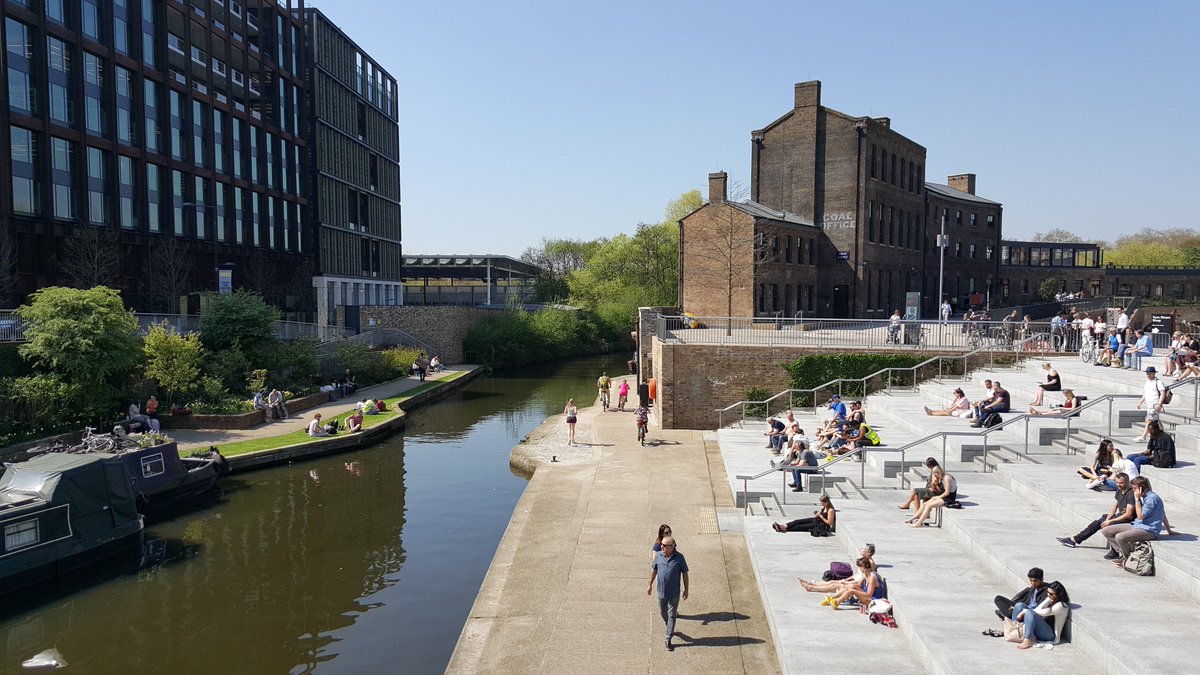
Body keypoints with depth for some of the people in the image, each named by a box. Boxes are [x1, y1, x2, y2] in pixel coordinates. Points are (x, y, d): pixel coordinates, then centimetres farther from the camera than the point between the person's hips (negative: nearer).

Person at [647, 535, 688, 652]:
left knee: (672, 615, 4)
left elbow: (684, 573, -6)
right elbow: (653, 569, 6)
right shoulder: (658, 555, -9)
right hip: (661, 591, 3)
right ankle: (670, 628, 48)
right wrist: (650, 585, 12)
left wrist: (686, 590, -2)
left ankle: (668, 640, 13)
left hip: (674, 593, -3)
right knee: (663, 612, 20)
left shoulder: (679, 557, -16)